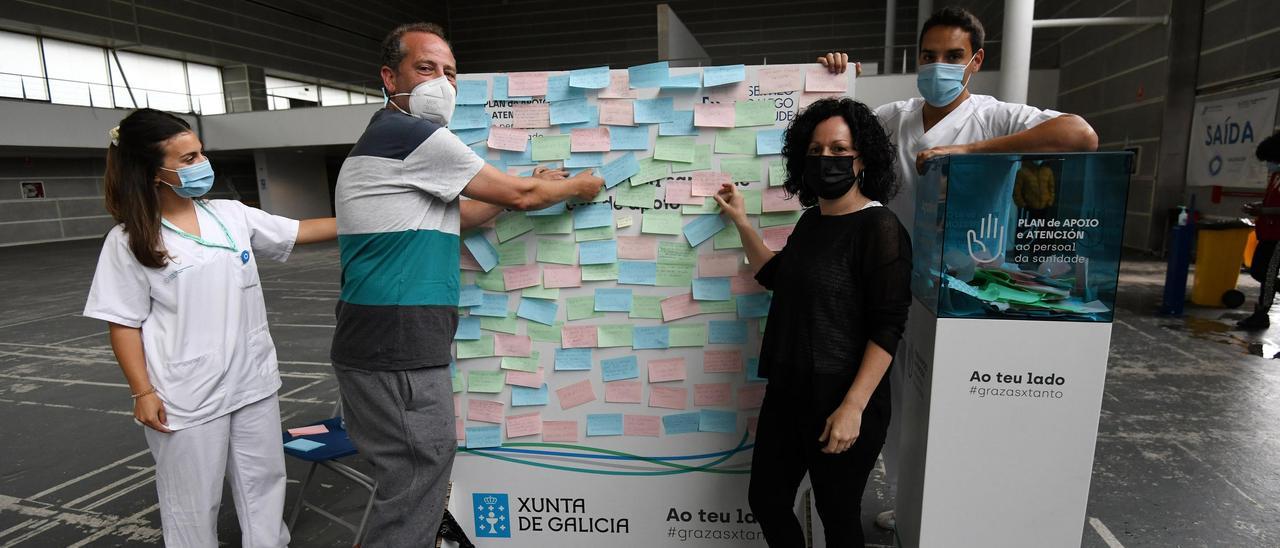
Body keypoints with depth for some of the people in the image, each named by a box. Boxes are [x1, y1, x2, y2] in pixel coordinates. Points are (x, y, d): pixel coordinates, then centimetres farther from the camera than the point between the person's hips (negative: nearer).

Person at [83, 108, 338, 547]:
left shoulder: (232, 215, 2)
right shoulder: (130, 241, -8)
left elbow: (298, 232, 9)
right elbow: (124, 324, -6)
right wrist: (143, 392, -10)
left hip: (253, 380, 4)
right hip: (186, 396, -4)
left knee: (264, 480, 17)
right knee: (193, 500, 11)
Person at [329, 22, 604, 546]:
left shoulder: (386, 139, 20)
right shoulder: (410, 133, -12)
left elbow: (455, 217, 21)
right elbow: (517, 195, -8)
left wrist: (527, 186, 20)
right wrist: (578, 185, 9)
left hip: (382, 344, 10)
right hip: (397, 350, -10)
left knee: (414, 475, 19)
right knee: (418, 479, 0)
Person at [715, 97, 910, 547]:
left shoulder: (880, 228, -15)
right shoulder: (811, 221, 8)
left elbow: (887, 328, -18)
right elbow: (776, 277, 22)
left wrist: (852, 407, -23)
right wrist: (741, 223, 17)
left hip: (840, 403, -7)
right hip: (787, 392, 8)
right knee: (765, 500, 17)